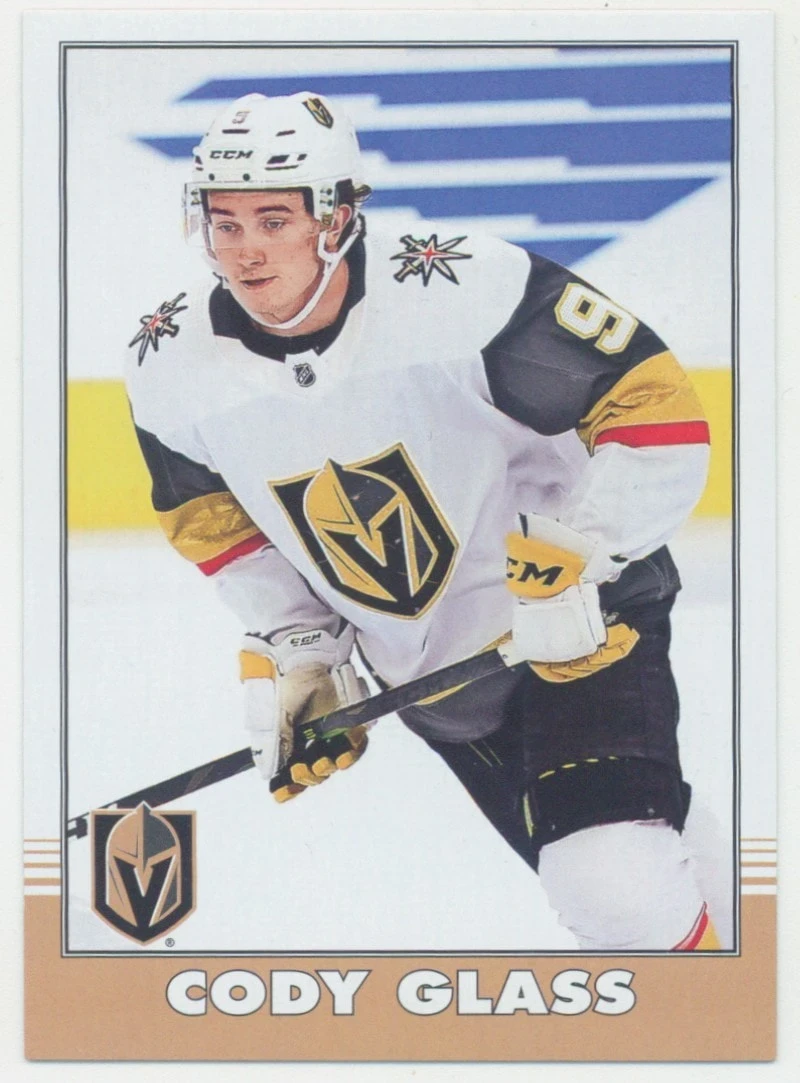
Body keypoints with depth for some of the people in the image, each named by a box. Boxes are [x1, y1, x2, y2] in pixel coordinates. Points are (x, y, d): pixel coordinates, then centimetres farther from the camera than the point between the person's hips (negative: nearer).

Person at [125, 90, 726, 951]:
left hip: (576, 617, -4)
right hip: (414, 669, 5)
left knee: (623, 887, -20)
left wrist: (568, 564, -24)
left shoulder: (463, 289, -26)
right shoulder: (172, 369, -9)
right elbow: (216, 523, 10)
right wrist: (293, 652, 2)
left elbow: (657, 411, -21)